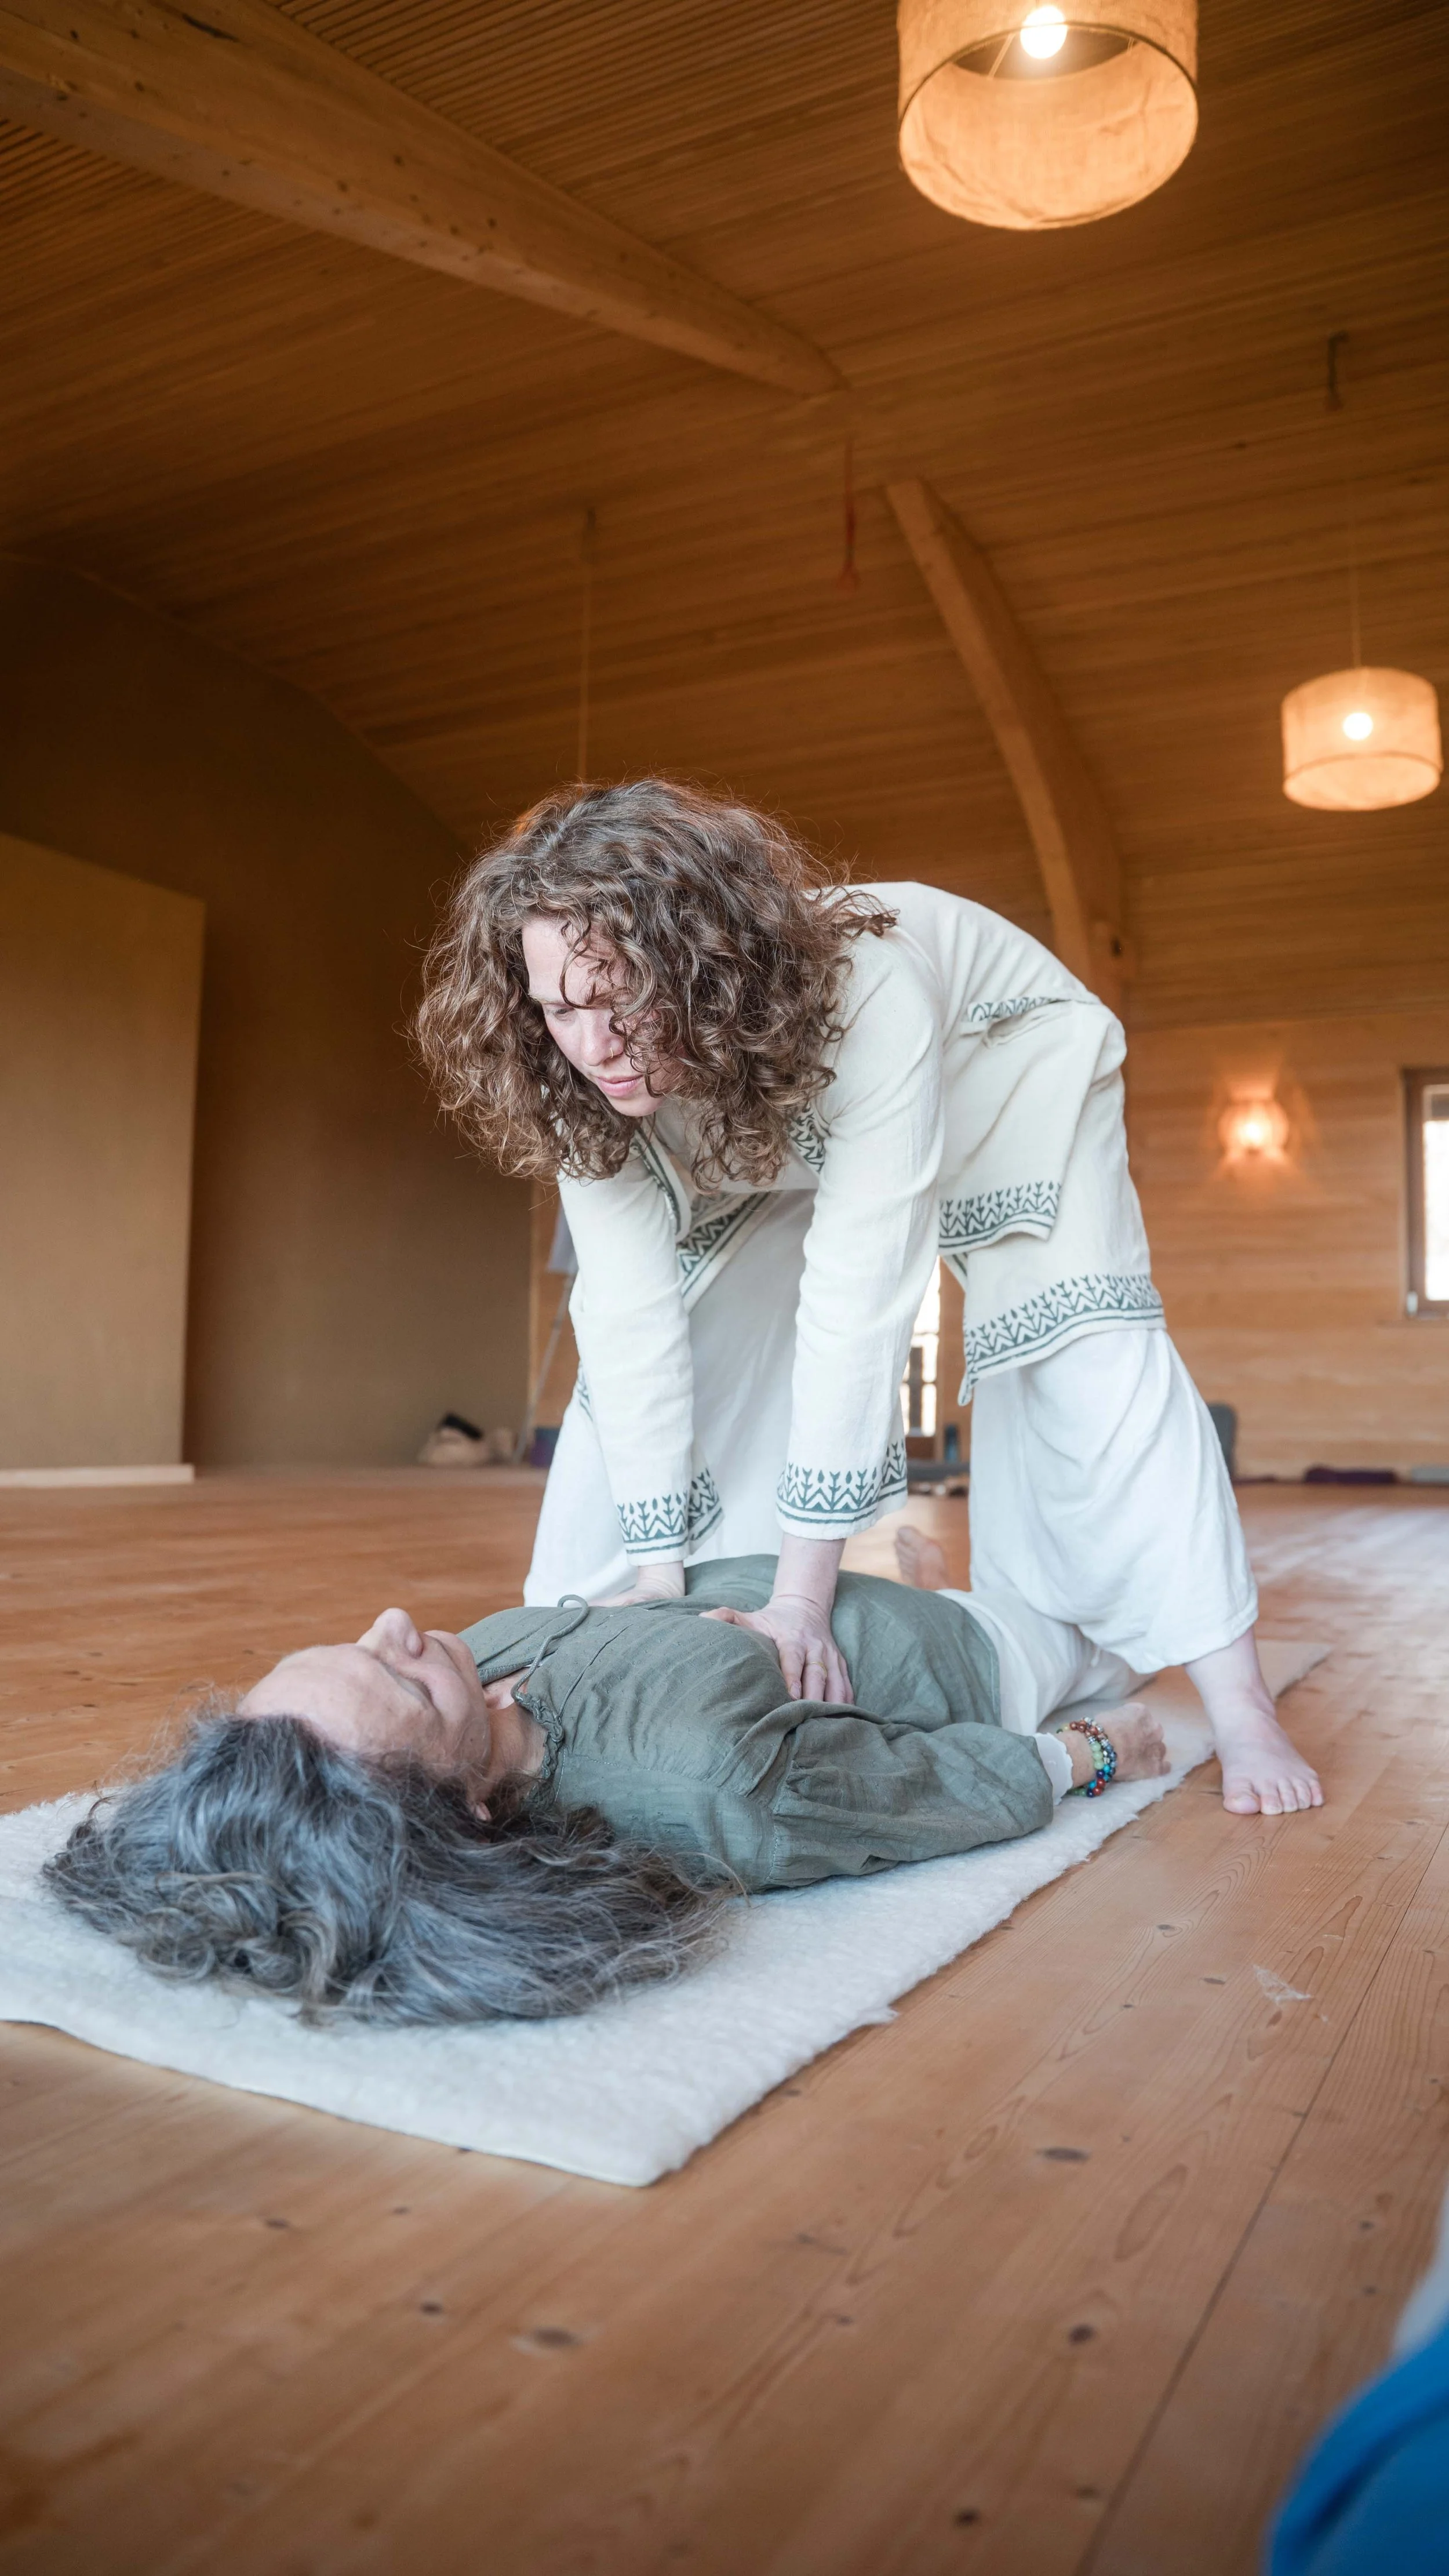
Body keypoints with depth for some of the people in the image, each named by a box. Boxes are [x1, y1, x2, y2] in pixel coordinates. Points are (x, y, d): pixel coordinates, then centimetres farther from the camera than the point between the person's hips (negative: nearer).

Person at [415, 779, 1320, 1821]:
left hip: (1000, 1066, -3)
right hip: (769, 1129, 4)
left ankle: (1242, 1707, -13)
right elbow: (634, 1322, -28)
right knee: (643, 1362, -8)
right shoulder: (586, 1084, -30)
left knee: (1081, 1343, -21)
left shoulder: (868, 993, -44)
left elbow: (858, 1296, -44)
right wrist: (659, 1583, -30)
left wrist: (801, 1599, -41)